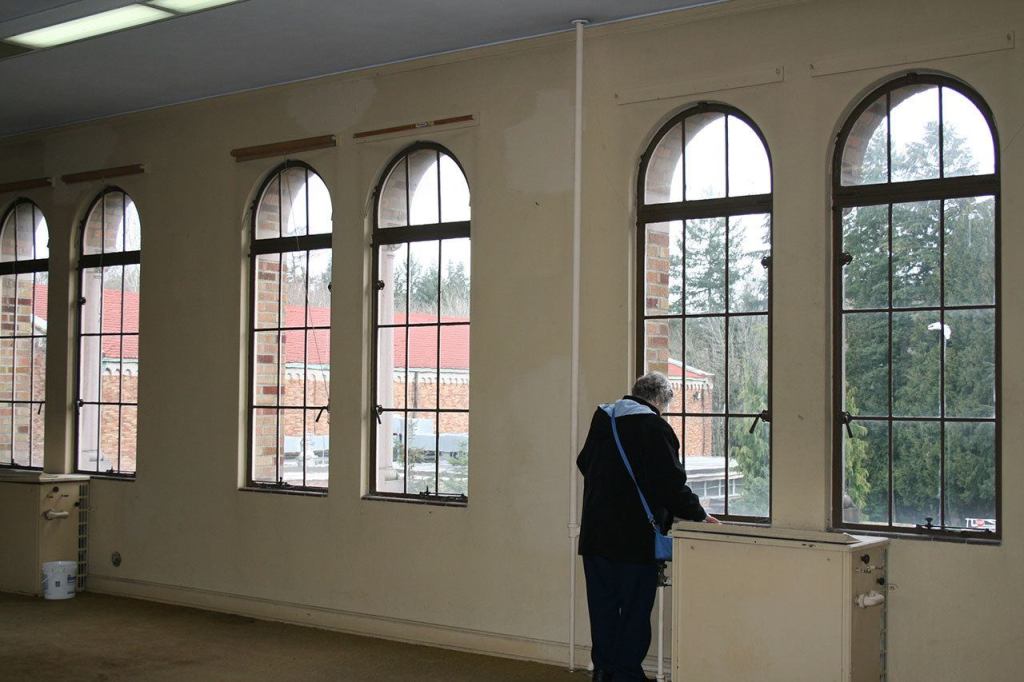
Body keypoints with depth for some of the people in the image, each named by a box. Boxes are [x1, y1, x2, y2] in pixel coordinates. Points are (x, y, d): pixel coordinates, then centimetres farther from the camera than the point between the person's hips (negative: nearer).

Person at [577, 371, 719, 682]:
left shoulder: (602, 418, 9)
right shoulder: (655, 428, -14)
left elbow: (584, 463, 23)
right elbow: (672, 483, -16)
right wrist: (699, 515, -2)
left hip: (595, 535, 7)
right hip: (636, 537, -6)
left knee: (603, 608, 13)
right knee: (635, 609, 4)